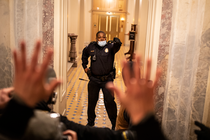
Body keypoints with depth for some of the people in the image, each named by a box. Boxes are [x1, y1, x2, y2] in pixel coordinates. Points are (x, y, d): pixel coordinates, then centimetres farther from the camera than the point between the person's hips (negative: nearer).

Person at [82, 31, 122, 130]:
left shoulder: (110, 46, -7)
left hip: (107, 80, -3)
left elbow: (116, 46, -31)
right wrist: (85, 66, 15)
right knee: (91, 101, 13)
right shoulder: (91, 47, 3)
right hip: (94, 80, 3)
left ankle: (114, 123, 16)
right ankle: (90, 122, 34)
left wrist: (117, 42, -54)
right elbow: (84, 54, 23)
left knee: (109, 101, -3)